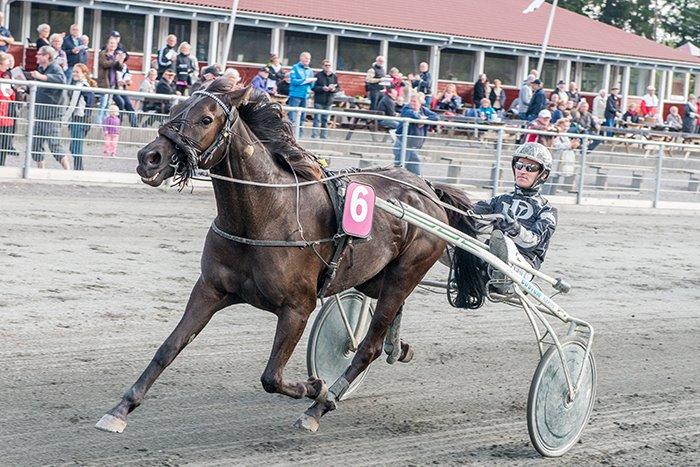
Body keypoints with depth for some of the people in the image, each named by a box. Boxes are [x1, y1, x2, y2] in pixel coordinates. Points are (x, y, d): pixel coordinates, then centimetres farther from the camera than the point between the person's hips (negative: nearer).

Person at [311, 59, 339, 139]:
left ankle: (324, 136, 14)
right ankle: (314, 135, -5)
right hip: (319, 101, -4)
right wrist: (322, 88, -18)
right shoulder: (318, 75, -3)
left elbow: (338, 87, 12)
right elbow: (313, 87, -6)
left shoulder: (334, 76, 9)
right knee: (317, 119, -7)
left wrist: (334, 89, -10)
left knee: (325, 120, 9)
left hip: (328, 101, 4)